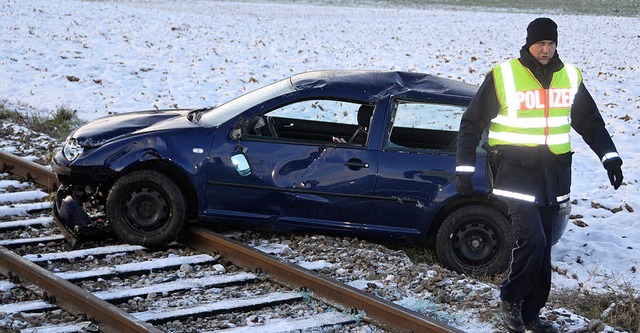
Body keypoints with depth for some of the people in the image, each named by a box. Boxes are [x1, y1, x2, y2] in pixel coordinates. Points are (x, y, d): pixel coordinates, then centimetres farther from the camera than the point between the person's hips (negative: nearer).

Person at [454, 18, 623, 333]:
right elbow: (472, 123, -2)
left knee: (543, 249, 9)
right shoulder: (503, 76, -6)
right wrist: (465, 168, -7)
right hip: (515, 171, -5)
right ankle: (511, 299, 5)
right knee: (531, 241, -18)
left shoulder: (570, 77, 8)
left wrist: (610, 157, 10)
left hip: (553, 175, 5)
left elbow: (590, 121, 19)